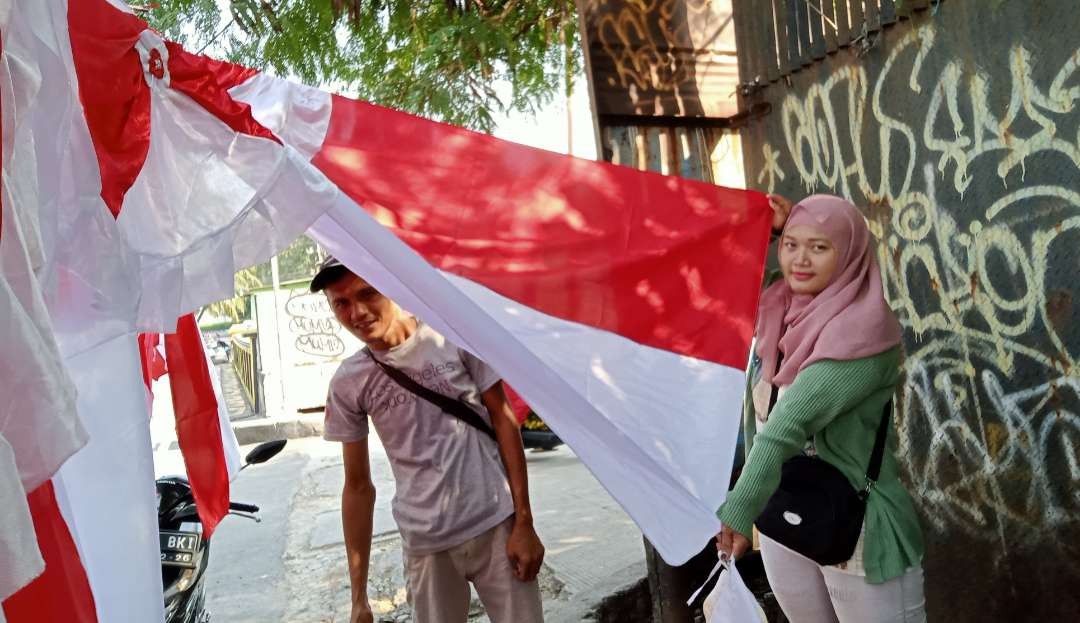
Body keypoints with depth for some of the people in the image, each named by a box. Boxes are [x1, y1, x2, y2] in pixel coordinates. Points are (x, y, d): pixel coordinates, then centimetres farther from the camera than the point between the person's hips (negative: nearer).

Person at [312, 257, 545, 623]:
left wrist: (524, 522, -5)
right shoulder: (347, 384, -2)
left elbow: (502, 418, 0)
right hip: (425, 545, 1)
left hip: (496, 524, -1)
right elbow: (358, 486, 5)